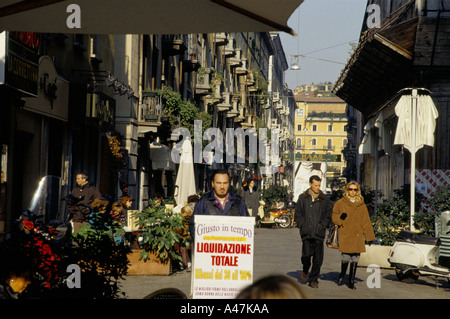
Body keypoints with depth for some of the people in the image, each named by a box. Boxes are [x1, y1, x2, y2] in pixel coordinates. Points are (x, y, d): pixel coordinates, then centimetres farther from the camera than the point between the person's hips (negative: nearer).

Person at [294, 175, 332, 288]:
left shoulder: (324, 199, 10)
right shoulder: (302, 198, 8)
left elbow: (329, 215, 12)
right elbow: (297, 215, 9)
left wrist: (323, 225, -2)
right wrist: (303, 225, -2)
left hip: (319, 233, 1)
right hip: (306, 232, -1)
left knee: (318, 258, 0)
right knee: (307, 254, -14)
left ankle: (313, 279, 13)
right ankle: (305, 271, 17)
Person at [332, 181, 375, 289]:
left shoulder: (361, 205, 14)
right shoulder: (341, 203, 7)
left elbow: (366, 222, 15)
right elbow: (333, 218, 9)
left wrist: (369, 236, 11)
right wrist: (340, 217, -13)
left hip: (357, 236, 2)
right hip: (345, 234, -2)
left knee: (355, 257, -3)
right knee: (345, 255, -9)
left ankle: (351, 281, 8)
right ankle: (342, 275, 20)